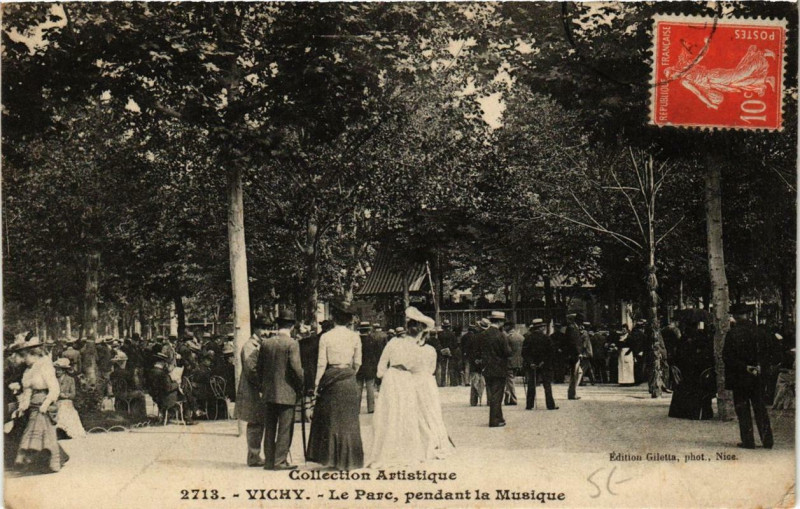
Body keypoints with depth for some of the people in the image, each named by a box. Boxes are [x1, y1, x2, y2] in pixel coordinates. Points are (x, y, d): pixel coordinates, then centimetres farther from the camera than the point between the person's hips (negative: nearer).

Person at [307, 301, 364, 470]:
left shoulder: (325, 337, -4)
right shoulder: (355, 337, -1)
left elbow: (321, 363, -4)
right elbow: (357, 363, 4)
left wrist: (317, 383, 4)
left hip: (331, 380, -1)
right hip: (349, 380, 1)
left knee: (329, 420, 10)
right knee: (348, 421, 7)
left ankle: (330, 457, 13)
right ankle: (347, 460, 10)